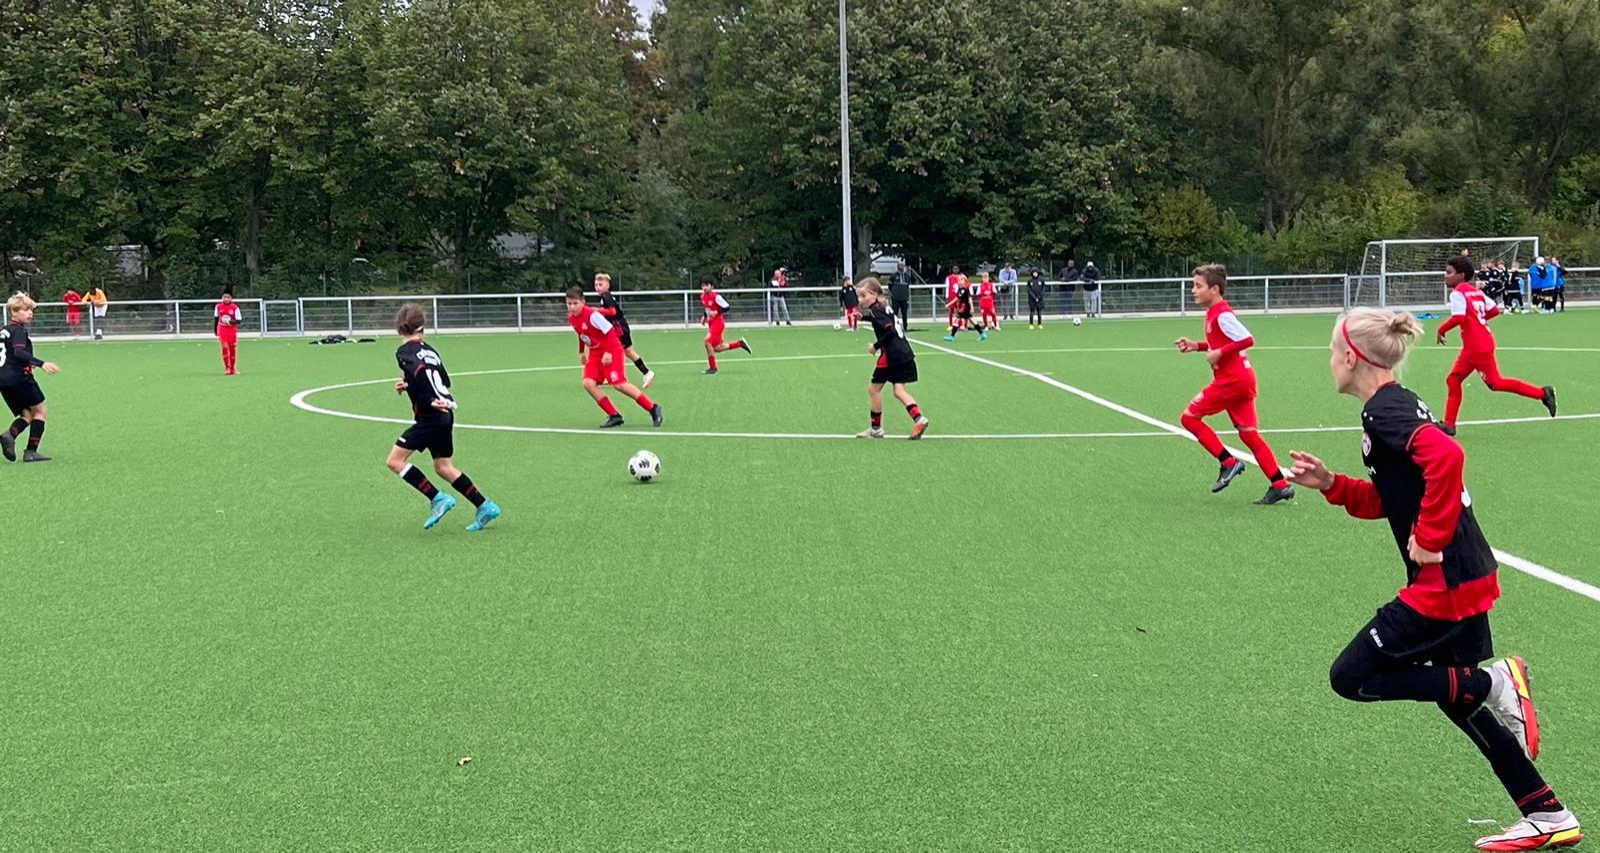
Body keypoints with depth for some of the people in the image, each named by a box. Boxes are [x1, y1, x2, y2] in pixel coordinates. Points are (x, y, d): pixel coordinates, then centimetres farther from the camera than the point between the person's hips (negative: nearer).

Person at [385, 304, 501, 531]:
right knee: (443, 467, 17)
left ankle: (437, 499, -7)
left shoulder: (405, 352, -7)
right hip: (445, 414, 8)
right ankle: (485, 507, 16)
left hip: (430, 417, -8)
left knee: (395, 461, -3)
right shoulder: (428, 349, 15)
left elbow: (419, 371, -27)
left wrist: (430, 400, -29)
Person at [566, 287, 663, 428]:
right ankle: (615, 416, -5)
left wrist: (608, 352, -29)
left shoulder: (592, 315, -24)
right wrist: (581, 352, 21)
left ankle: (653, 408, -4)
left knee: (619, 384, -16)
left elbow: (610, 331, -24)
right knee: (588, 383, -11)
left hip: (612, 350, -8)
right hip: (595, 353, 8)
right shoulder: (571, 318, 0)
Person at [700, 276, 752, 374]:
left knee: (708, 341, -21)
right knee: (717, 348, 11)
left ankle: (713, 368, -10)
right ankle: (740, 343, 30)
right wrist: (704, 317, 9)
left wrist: (716, 312, -25)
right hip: (711, 323, 9)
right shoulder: (703, 297, 6)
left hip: (717, 323, -9)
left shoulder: (716, 296, -18)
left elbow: (726, 307, -15)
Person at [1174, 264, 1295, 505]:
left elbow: (1247, 340, -24)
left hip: (1231, 379, -10)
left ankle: (1229, 462, -1)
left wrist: (1219, 353, -22)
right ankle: (1280, 485, 6)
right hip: (1242, 378, 10)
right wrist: (1196, 346, 15)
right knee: (1248, 432, 9)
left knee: (1189, 417, -2)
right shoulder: (1215, 312, 14)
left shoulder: (1222, 314, -16)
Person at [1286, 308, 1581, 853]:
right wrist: (1329, 484, 8)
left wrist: (1430, 538, -26)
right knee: (1454, 693, 19)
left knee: (1351, 678, -1)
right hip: (1468, 576, 10)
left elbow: (1446, 456, -34)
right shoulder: (1397, 404, 14)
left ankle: (1495, 682, -4)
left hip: (1443, 582, -10)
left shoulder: (1383, 411, -16)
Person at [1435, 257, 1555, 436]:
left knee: (1495, 383, 0)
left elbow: (1458, 318, -26)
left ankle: (1542, 393, 4)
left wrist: (1441, 330, -12)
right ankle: (1449, 424, 9)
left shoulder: (1457, 293, -12)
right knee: (1453, 380, 9)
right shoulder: (1476, 292, 14)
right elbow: (1494, 310, 12)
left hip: (1479, 347, -10)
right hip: (1471, 348, 10)